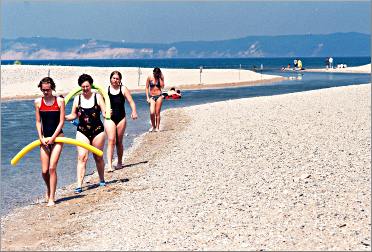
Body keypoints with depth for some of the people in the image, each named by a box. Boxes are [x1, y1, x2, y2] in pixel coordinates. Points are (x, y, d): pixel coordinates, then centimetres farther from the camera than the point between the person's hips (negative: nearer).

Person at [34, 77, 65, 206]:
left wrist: (52, 138, -10)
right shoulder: (38, 102, 4)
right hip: (44, 138, 3)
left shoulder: (60, 101, -3)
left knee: (52, 168, -12)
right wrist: (41, 138, -6)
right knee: (44, 171, 1)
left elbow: (61, 122, -4)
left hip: (57, 137, -2)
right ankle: (49, 190, 31)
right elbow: (38, 122, 6)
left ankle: (51, 198, -5)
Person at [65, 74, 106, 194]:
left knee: (98, 157, 11)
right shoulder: (77, 99, 3)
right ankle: (79, 185, -15)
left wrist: (107, 114, -28)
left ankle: (102, 180, 32)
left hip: (97, 131, -1)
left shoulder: (97, 97, -1)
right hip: (82, 131, 1)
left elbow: (104, 112, -5)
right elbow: (73, 115, 10)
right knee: (82, 157, -11)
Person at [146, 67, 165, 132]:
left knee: (157, 113, 2)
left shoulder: (161, 78, 2)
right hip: (151, 97, 0)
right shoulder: (150, 78, -1)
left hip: (159, 96, 0)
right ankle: (153, 126, 8)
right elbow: (147, 88, 3)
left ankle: (157, 127, 11)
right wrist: (147, 97, -3)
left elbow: (162, 86, -12)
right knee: (152, 113, -13)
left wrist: (160, 78, -11)